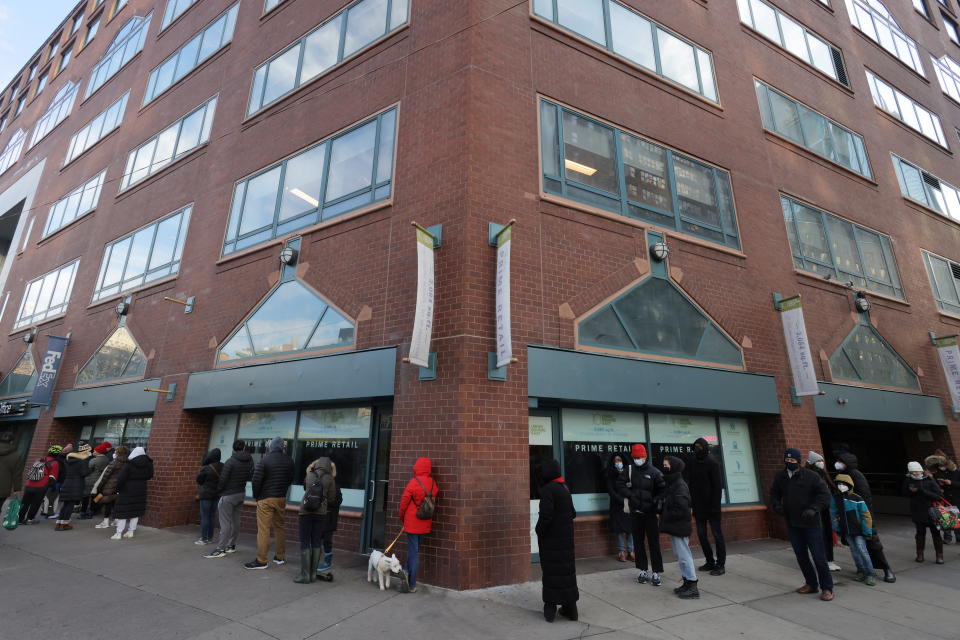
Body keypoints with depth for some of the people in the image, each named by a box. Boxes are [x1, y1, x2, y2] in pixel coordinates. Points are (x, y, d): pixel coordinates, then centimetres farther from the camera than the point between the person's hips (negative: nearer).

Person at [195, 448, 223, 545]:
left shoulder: (206, 468, -18)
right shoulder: (222, 467, -2)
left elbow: (198, 480, -4)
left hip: (206, 495, -6)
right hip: (217, 494, 6)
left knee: (204, 517, 2)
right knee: (211, 516, 15)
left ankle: (204, 539, 7)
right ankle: (210, 538, 22)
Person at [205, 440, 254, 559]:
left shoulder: (230, 462, -16)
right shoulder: (249, 460, 0)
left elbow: (223, 480, -12)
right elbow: (251, 475, 5)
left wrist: (218, 490, 5)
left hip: (228, 495, -6)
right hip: (241, 493, 6)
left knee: (225, 522, -3)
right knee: (235, 520, 13)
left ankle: (221, 549, 0)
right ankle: (232, 545, 22)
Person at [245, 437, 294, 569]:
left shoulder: (264, 460, -13)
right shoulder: (289, 460, 2)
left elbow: (256, 480, -12)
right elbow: (290, 479, 8)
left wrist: (256, 496, 4)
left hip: (265, 499, -5)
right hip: (281, 498, 5)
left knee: (263, 529, 0)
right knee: (280, 527, 15)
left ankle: (261, 561, 3)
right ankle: (280, 556, 24)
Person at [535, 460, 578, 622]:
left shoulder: (547, 490, -20)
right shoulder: (565, 488, 5)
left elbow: (545, 516, -24)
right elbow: (573, 513, 12)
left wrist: (539, 530, -9)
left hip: (551, 538, -7)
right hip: (566, 537, 7)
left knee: (551, 572, 5)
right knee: (567, 569, 15)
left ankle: (550, 609, 14)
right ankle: (570, 608, 24)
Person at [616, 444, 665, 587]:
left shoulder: (654, 472, -5)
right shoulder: (629, 470, 0)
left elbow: (662, 490, -6)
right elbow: (620, 485, -3)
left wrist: (654, 502, -17)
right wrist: (630, 495, -16)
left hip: (650, 512, -2)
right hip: (635, 512, 3)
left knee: (653, 542, 0)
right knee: (638, 542, 11)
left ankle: (657, 573, 11)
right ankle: (643, 570, 23)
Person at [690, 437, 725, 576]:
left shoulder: (712, 462, -9)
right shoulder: (693, 463, 7)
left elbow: (718, 485, -13)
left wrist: (715, 505, -17)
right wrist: (692, 503, 6)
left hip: (711, 506, -6)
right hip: (699, 507, 6)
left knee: (717, 534, 2)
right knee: (701, 534, 10)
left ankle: (721, 564, 10)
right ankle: (710, 561, 21)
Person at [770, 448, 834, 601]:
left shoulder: (811, 476, -12)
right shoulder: (780, 476, 1)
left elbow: (824, 494, -10)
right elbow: (774, 494, 13)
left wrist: (813, 509, -21)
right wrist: (776, 505, -6)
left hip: (810, 523, -5)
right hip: (791, 523, 5)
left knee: (818, 556, 0)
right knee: (801, 555, 14)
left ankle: (827, 588, 14)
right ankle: (811, 584, 29)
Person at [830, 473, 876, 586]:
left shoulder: (857, 499, -14)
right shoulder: (835, 499, 0)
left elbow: (866, 516, -9)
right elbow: (834, 515, 10)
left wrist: (867, 531, -8)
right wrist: (837, 529, 9)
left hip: (858, 530, -4)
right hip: (846, 531, 4)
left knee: (862, 550, -7)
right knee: (854, 551, 10)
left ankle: (870, 574, 5)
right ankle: (861, 571, 23)